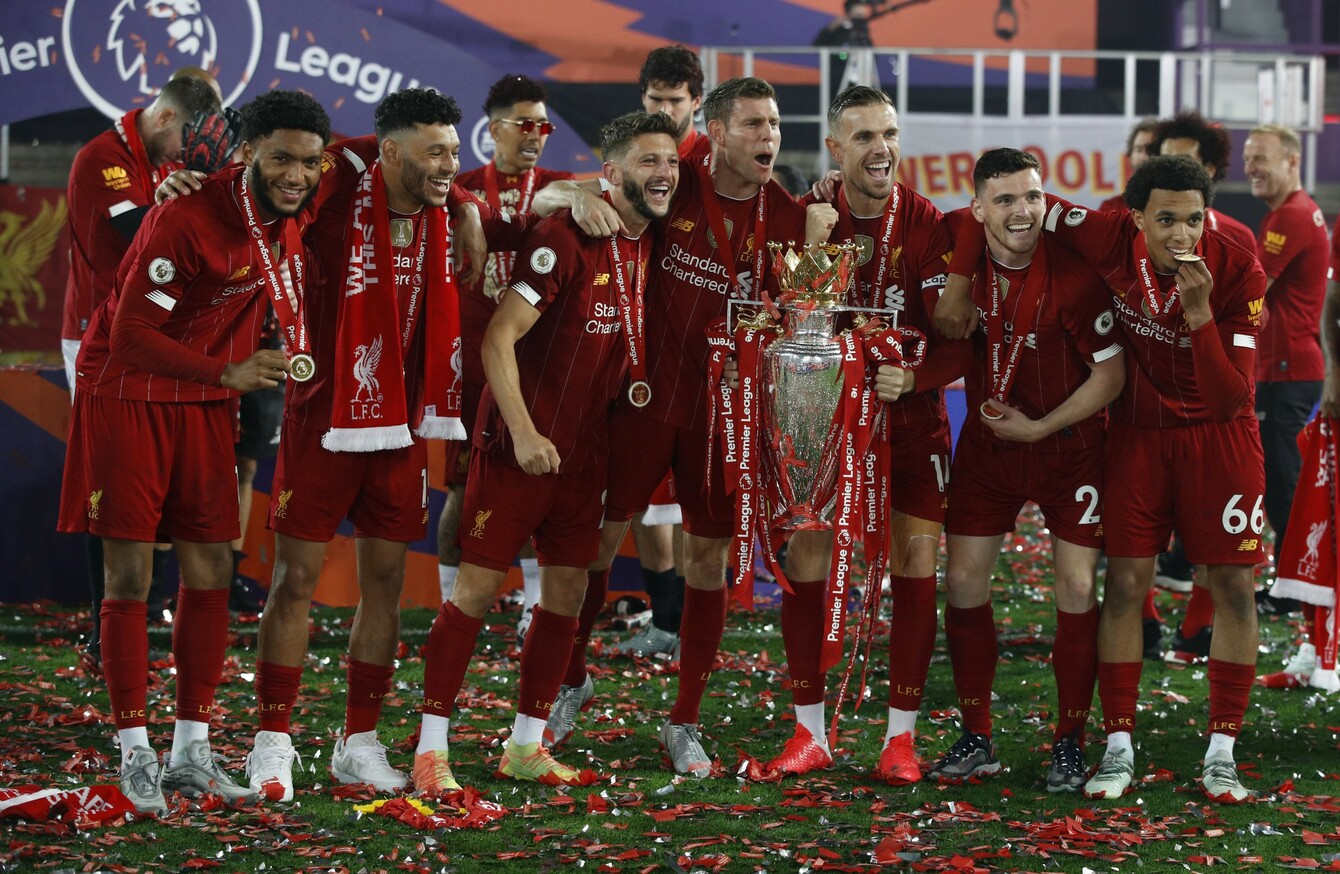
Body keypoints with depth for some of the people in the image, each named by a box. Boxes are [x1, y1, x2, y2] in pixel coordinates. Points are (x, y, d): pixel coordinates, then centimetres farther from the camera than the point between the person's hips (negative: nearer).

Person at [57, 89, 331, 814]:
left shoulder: (293, 211, -5)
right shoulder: (185, 220, -27)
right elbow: (131, 336, -27)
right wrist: (229, 372, -38)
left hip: (204, 403, 7)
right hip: (127, 396, -7)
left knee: (211, 571, 4)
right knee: (129, 577, -5)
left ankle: (192, 753, 12)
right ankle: (134, 755, 1)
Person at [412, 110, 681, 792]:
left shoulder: (652, 246, 7)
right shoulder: (565, 237, -16)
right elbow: (498, 338, -19)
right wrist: (523, 432, -22)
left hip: (585, 450, 7)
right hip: (521, 441, -7)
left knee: (567, 593, 8)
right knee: (477, 587, -4)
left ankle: (525, 745, 19)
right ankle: (431, 747, 0)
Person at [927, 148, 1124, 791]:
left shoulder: (1072, 275, -22)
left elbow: (1111, 375, -15)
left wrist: (1038, 427, -15)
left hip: (1069, 443, -4)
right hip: (986, 441, 4)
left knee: (1076, 588, -4)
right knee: (963, 582, 1)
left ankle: (1070, 744, 8)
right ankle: (975, 740, 12)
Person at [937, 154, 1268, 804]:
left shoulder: (1239, 274, -23)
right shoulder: (1112, 241, -19)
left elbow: (1232, 398, -27)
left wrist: (1199, 310, -36)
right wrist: (957, 284, -11)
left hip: (1217, 439, -1)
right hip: (1136, 434, 1)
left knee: (1233, 588, -2)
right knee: (1125, 584, -2)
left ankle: (1221, 755, 6)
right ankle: (1118, 750, 5)